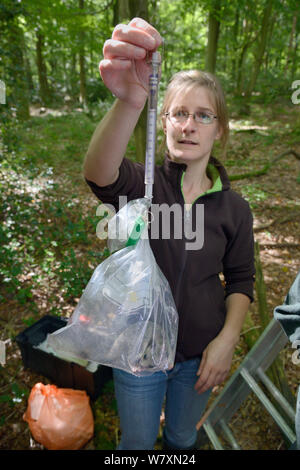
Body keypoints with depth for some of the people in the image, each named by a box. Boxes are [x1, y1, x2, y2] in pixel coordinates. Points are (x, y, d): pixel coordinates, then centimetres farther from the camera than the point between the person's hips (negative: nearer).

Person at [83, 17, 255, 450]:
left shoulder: (234, 207, -8)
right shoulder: (142, 184, -16)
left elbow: (240, 280, 0)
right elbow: (100, 173, -40)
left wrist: (227, 339, -13)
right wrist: (129, 101, -58)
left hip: (201, 353, 2)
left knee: (183, 438, 28)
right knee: (138, 442, 24)